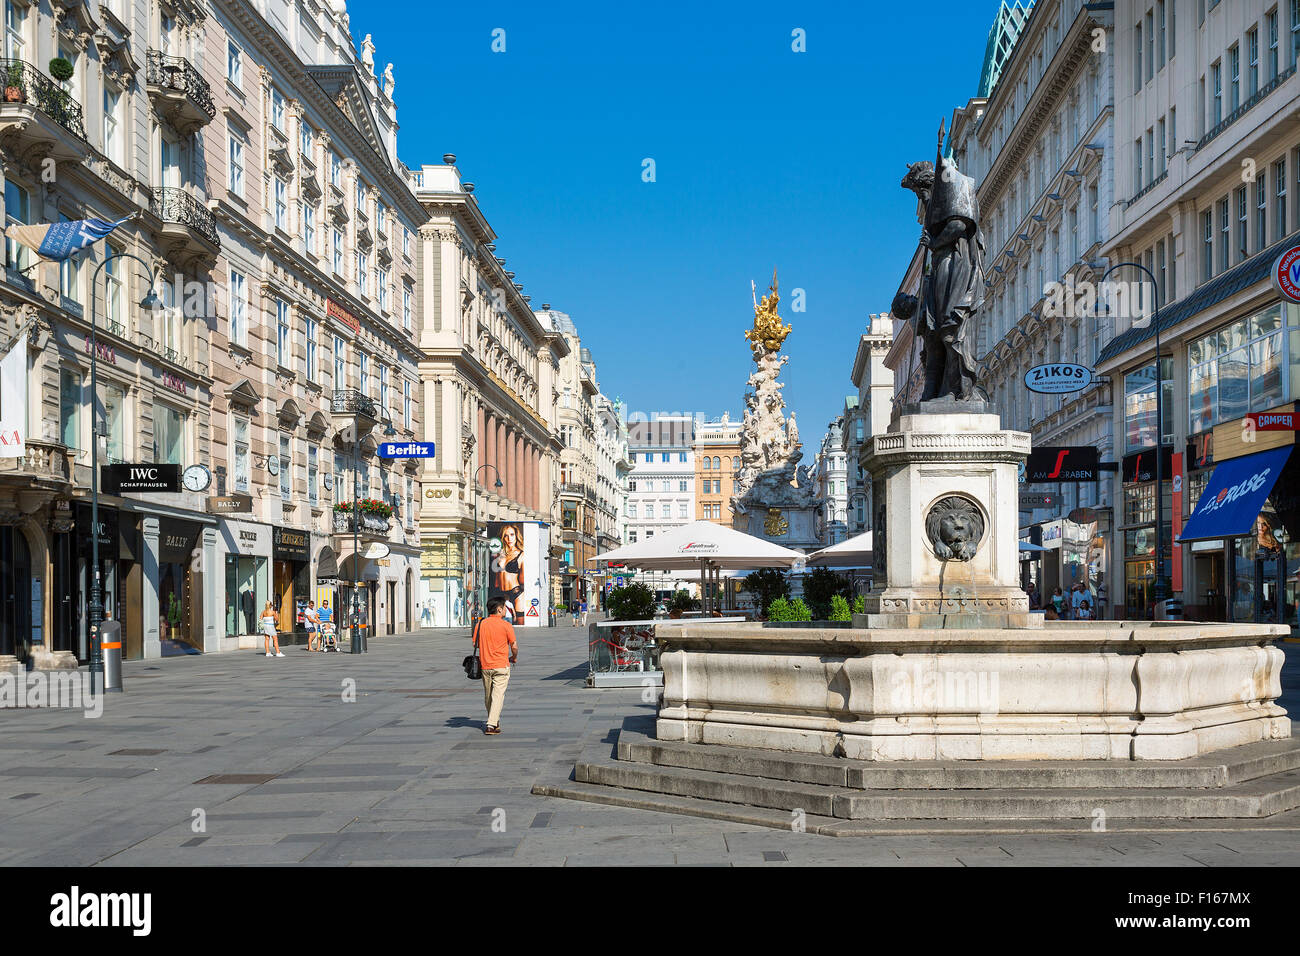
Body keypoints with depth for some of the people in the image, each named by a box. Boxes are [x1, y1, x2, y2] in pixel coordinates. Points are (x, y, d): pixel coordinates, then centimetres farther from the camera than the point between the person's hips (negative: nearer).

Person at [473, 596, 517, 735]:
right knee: (498, 695, -4)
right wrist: (514, 658, 13)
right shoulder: (506, 625, -9)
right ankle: (492, 725, -13)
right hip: (501, 666, -5)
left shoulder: (480, 624, 3)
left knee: (488, 696, 17)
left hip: (485, 665, 5)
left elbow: (475, 644, 7)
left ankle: (493, 721, 30)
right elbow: (514, 646, -7)